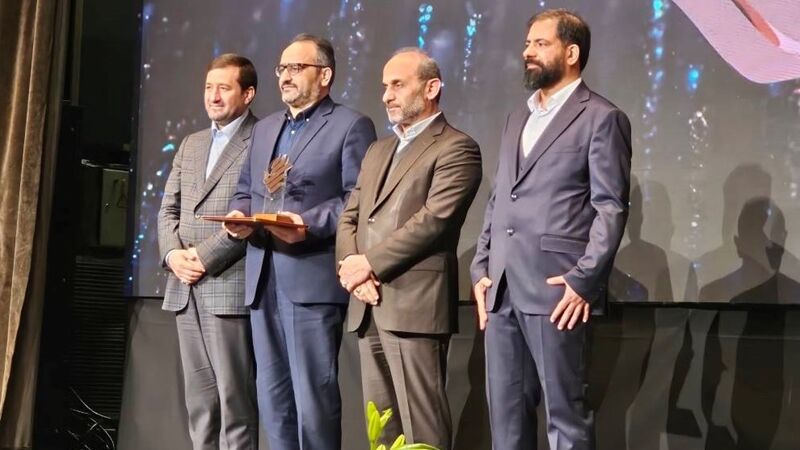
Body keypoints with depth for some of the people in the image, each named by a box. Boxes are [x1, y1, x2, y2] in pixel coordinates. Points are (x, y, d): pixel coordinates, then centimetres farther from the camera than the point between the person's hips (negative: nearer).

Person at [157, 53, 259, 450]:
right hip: (185, 289, 7)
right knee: (198, 399, 10)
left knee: (235, 397, -3)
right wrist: (172, 254, -2)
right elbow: (168, 210, 17)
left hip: (230, 286, -7)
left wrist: (205, 256, -14)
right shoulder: (190, 145, 20)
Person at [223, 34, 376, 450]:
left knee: (314, 394, -5)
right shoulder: (264, 128, 22)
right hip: (263, 279, 7)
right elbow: (244, 190, 23)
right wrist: (239, 215, 1)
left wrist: (309, 224, -21)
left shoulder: (351, 126, 0)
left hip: (313, 278, -7)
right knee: (272, 396, 11)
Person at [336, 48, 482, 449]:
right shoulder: (377, 151, 22)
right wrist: (352, 268, -3)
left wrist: (370, 263, -11)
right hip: (368, 306, 8)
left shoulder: (456, 148, -3)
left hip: (415, 305, -8)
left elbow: (433, 220, -14)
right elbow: (349, 219, 17)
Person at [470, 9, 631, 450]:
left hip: (555, 290, -7)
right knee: (505, 413, 11)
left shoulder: (601, 118, -2)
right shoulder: (517, 117, 20)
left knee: (565, 412, -1)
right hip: (501, 290, 7)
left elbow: (611, 207, -8)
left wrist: (584, 281, -16)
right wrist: (481, 269, 10)